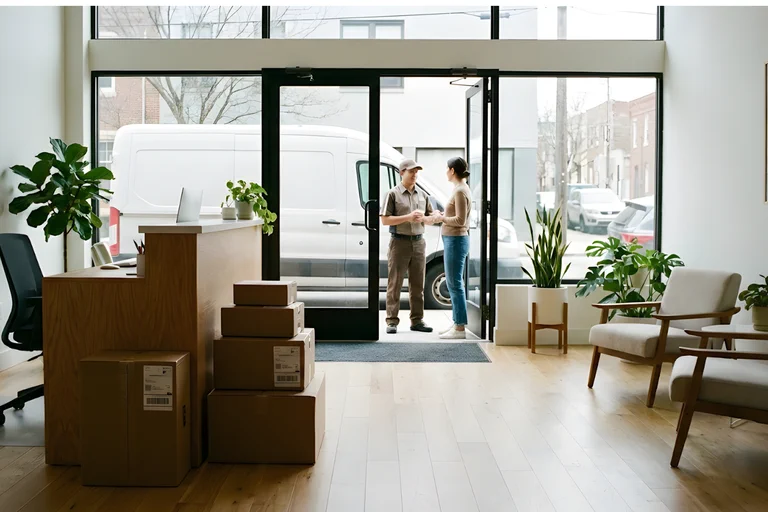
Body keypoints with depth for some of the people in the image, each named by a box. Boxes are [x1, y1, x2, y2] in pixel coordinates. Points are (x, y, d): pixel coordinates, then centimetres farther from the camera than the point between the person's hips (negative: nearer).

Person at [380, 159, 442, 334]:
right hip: (399, 242, -5)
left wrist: (423, 218, -7)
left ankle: (417, 320, 14)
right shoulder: (393, 194, -2)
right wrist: (408, 217, -17)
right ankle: (392, 321, 2)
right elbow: (385, 220, -8)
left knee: (417, 285, 8)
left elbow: (430, 219, 16)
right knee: (395, 284, -2)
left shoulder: (423, 195, 13)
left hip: (419, 242, 5)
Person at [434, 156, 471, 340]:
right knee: (454, 284, 14)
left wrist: (442, 218, -8)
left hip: (455, 240, -10)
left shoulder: (460, 191, -16)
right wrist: (443, 216, 12)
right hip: (455, 240, 10)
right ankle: (457, 324, 20)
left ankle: (460, 328, -3)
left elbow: (460, 220, -21)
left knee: (455, 285, -7)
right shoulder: (462, 188, 14)